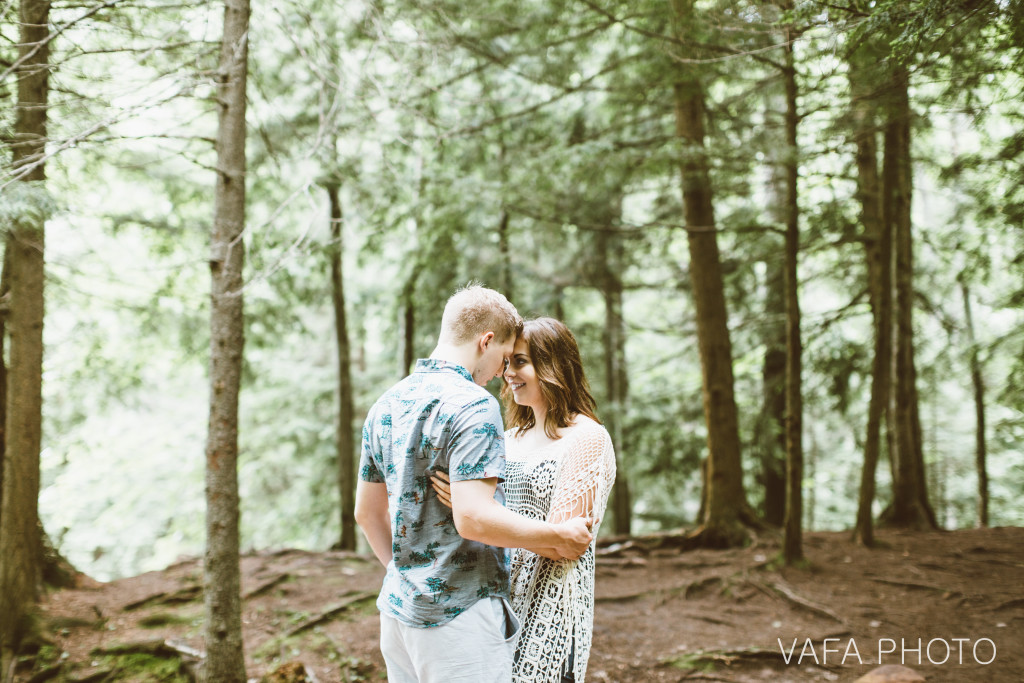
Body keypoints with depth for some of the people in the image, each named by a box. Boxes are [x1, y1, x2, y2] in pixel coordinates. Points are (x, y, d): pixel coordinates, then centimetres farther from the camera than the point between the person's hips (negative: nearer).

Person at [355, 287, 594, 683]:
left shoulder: (386, 406, 9)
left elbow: (366, 513, 16)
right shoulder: (473, 404, -16)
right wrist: (560, 537, -13)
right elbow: (473, 519, -24)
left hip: (397, 608, 8)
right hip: (459, 615, -8)